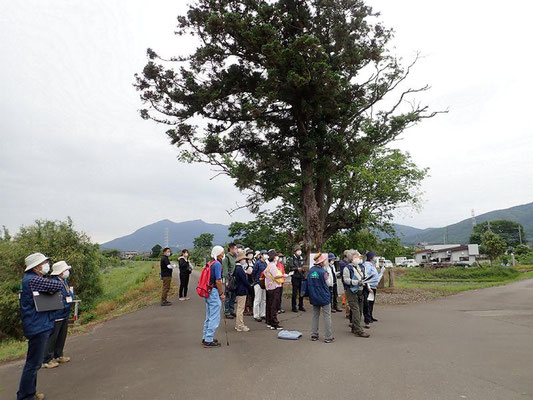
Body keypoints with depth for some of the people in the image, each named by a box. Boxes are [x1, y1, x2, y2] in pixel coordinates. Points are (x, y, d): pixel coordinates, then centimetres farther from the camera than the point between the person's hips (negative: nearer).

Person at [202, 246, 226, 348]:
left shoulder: (210, 263, 13)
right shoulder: (217, 264, -16)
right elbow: (218, 281, -20)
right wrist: (221, 294, -10)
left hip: (208, 292, 10)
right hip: (214, 293, -10)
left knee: (209, 317, 18)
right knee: (214, 318, -2)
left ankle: (205, 338, 27)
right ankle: (209, 341, 3)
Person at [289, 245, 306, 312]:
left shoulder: (302, 258, 13)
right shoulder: (292, 258, -4)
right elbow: (290, 268, -9)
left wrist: (303, 269, 0)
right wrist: (297, 269, -19)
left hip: (301, 277, 5)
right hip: (295, 277, -5)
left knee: (301, 292, 10)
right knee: (295, 293, -1)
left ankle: (301, 306, 20)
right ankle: (294, 307, 7)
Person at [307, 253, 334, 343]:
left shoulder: (311, 270, 1)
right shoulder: (323, 271, -19)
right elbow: (328, 283, -9)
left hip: (314, 297, 6)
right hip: (324, 297, -6)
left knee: (315, 315, 15)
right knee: (327, 316, 4)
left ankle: (314, 335, 20)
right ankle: (328, 337, 9)